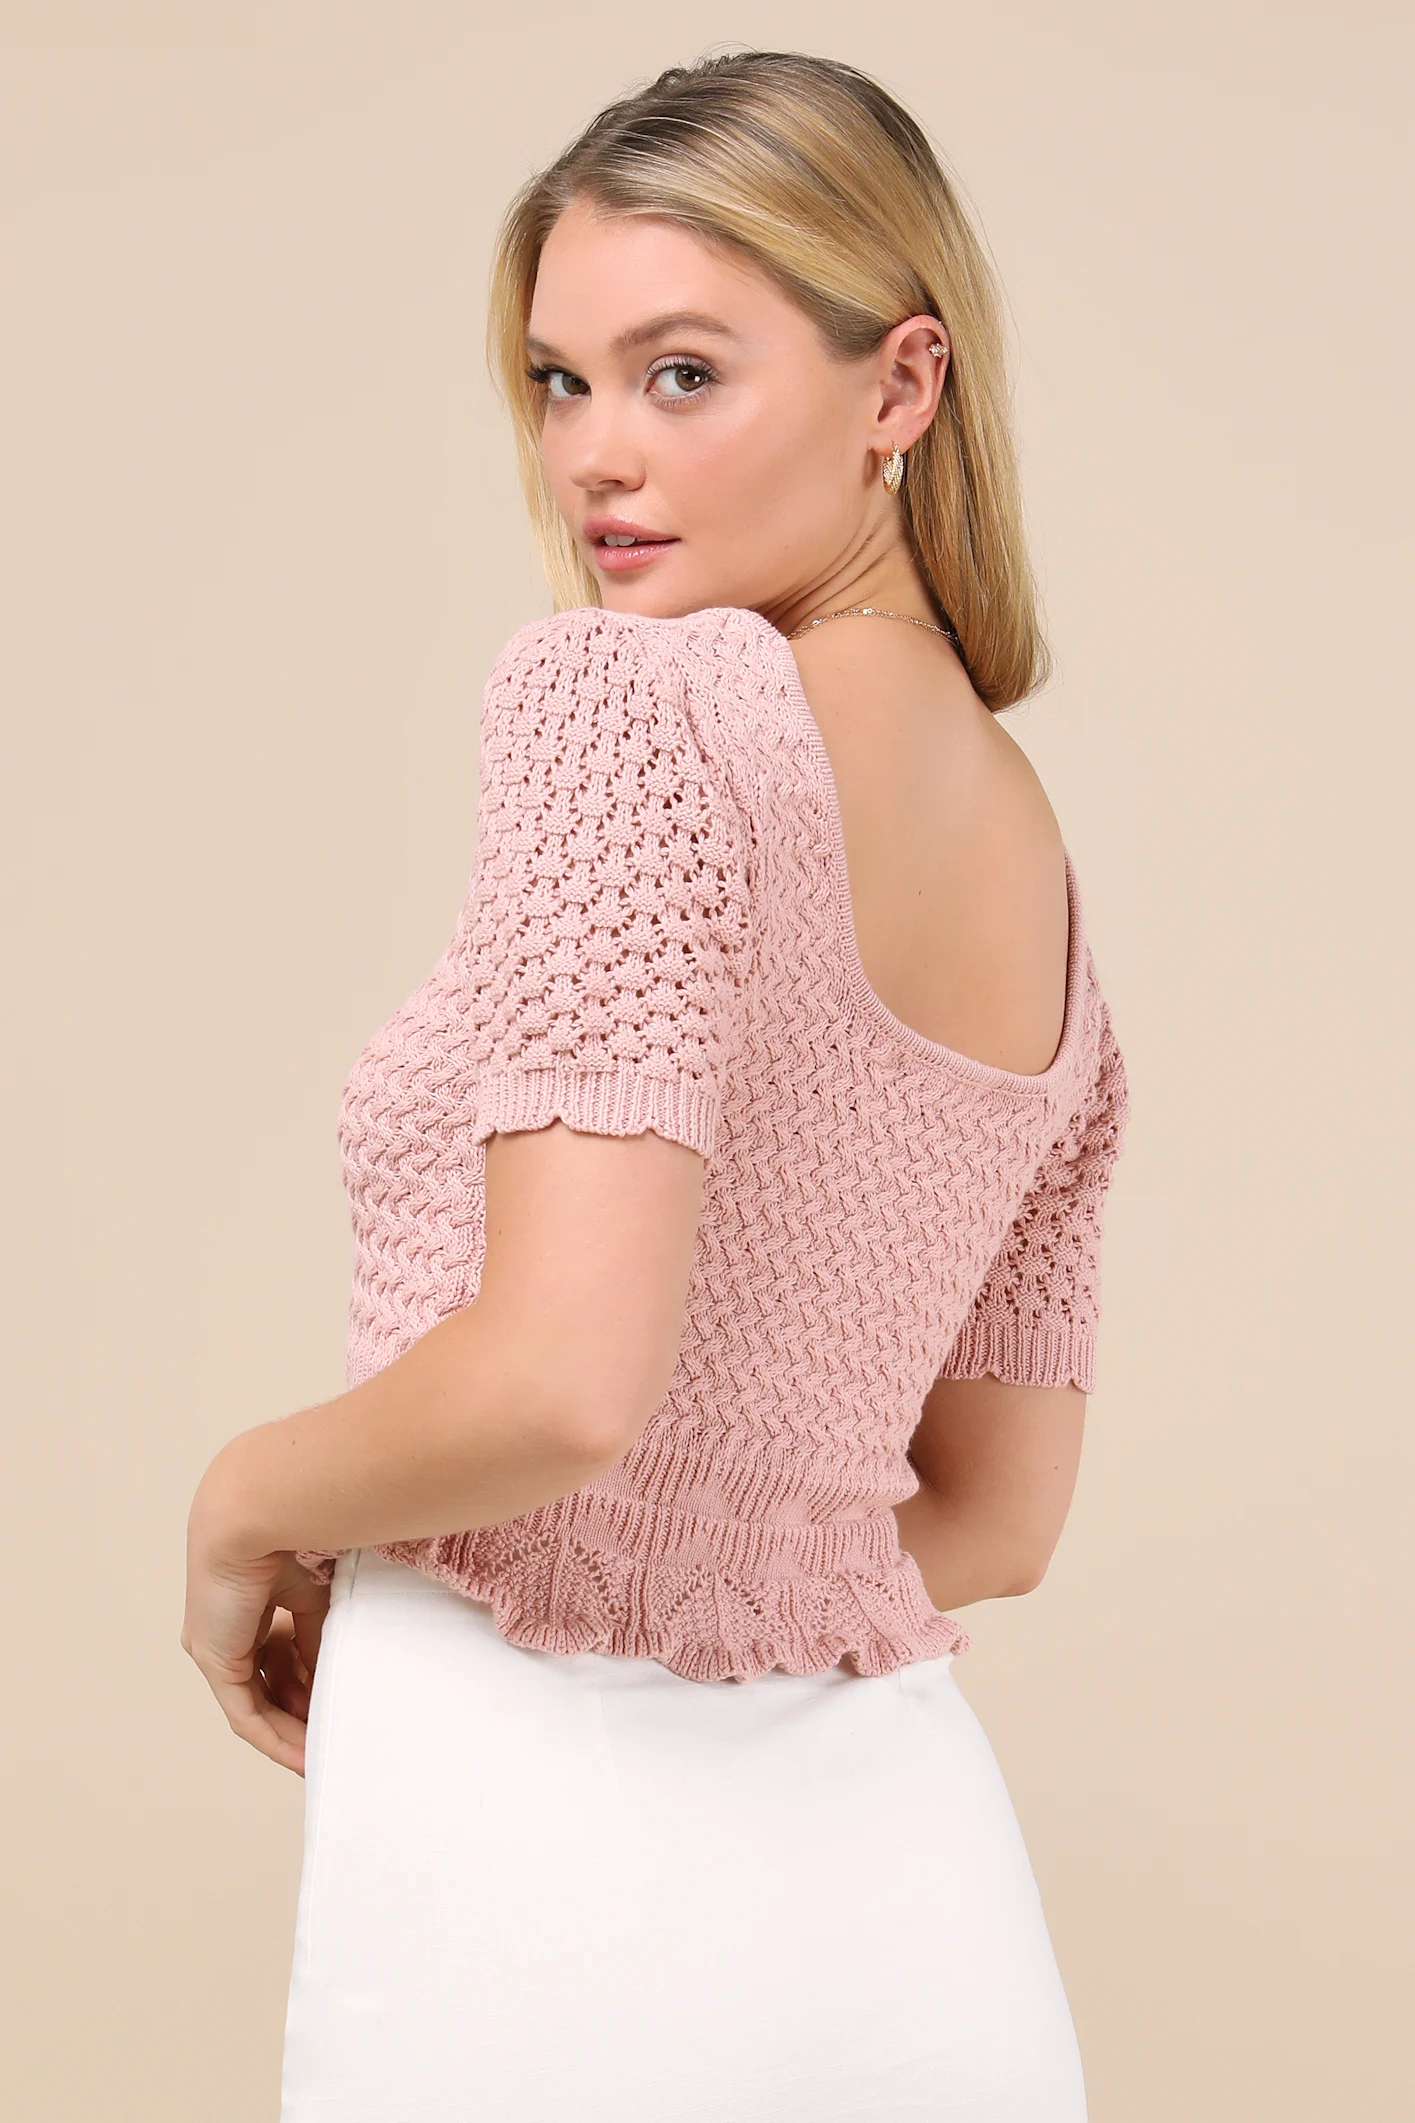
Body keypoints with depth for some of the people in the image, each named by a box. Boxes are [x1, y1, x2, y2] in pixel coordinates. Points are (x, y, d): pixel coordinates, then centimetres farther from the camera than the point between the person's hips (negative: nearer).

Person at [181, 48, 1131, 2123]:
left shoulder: (628, 698, -14)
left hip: (548, 1859, -7)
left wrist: (244, 1503, -6)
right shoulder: (1042, 877, 10)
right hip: (906, 1871, 7)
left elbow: (562, 1381, -24)